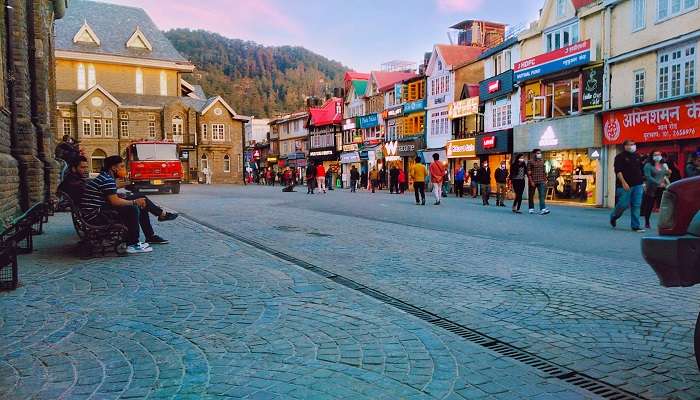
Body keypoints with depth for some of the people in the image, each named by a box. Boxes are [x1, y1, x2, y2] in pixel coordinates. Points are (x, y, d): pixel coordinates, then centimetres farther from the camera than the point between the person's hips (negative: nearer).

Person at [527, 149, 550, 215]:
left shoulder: (542, 161, 13)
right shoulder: (530, 162, -3)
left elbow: (544, 172, 17)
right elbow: (529, 173, -8)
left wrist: (545, 180, 10)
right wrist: (531, 181, -15)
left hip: (541, 181, 3)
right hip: (533, 181, -3)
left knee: (542, 195, -9)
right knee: (531, 195, 7)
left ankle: (542, 209, -17)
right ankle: (531, 208, 20)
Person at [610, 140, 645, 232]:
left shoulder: (637, 156, 16)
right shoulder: (620, 157, -3)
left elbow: (640, 170, 22)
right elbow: (618, 171, -11)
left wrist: (642, 182, 17)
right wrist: (623, 182, -20)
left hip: (638, 185, 5)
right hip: (626, 186, -5)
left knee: (636, 205, 2)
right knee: (623, 204, -4)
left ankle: (636, 226, 6)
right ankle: (613, 217, 24)